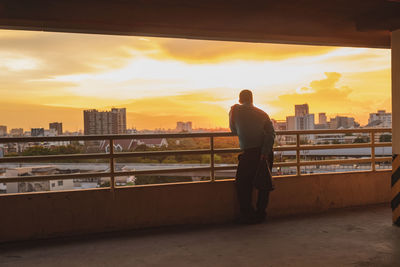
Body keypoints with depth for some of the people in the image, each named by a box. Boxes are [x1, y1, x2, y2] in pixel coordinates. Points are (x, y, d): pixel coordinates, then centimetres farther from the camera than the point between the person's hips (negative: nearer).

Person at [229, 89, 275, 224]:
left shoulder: (235, 110, 7)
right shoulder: (262, 113, 13)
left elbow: (234, 130, 18)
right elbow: (271, 134, -2)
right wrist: (264, 153, -9)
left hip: (249, 152, -4)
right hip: (266, 152, 4)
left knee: (243, 185, 7)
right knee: (264, 184, 15)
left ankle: (248, 216, 7)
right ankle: (261, 214, 20)